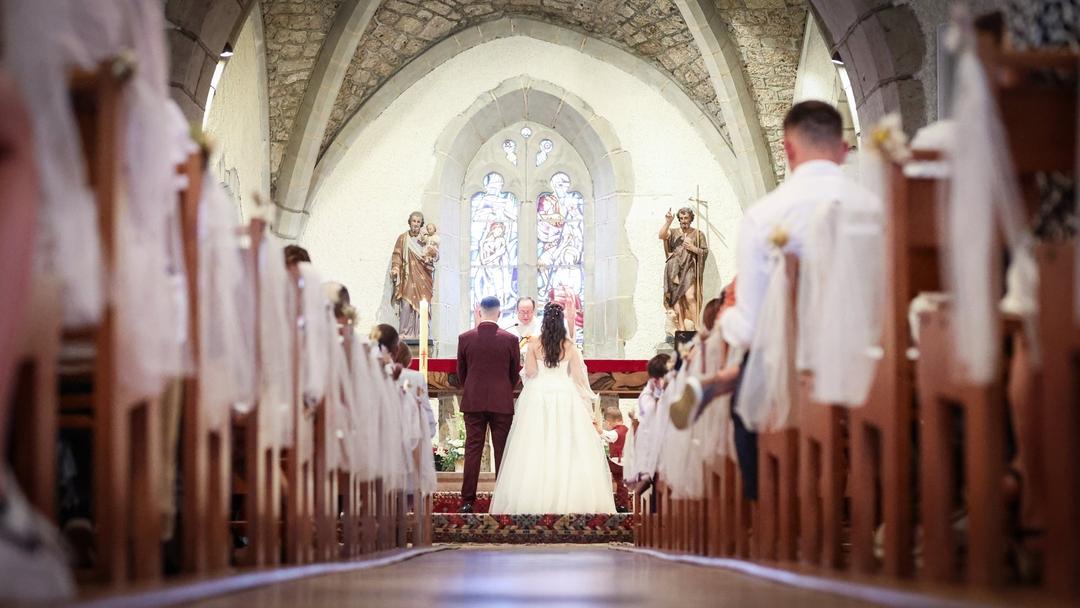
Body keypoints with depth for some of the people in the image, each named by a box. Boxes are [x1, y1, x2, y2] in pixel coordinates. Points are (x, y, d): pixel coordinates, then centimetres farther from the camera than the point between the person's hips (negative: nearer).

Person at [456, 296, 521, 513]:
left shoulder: (465, 338, -2)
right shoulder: (510, 340, -5)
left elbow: (461, 372, 7)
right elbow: (516, 374, 4)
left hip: (473, 402, 1)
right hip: (502, 403, -1)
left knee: (472, 450, 4)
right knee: (502, 452, 4)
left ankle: (467, 501, 2)